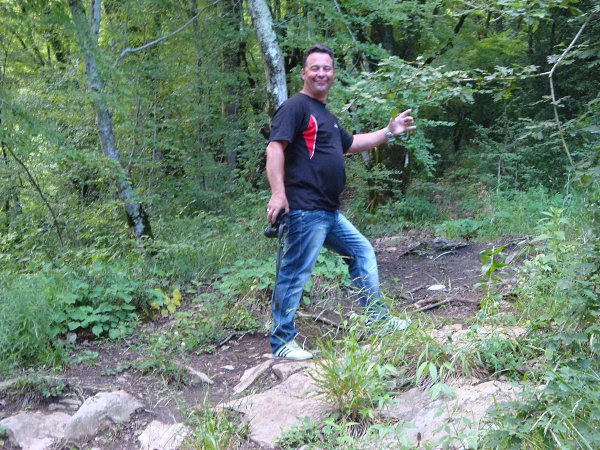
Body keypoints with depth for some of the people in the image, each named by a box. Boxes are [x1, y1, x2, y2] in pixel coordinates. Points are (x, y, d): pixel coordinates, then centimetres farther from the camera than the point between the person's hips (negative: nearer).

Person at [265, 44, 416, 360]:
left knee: (362, 252, 19)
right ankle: (281, 342, 5)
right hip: (305, 210, -10)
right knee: (295, 273, -6)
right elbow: (275, 148, -19)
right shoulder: (296, 107, -7)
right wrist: (277, 193, -29)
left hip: (329, 212, 10)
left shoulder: (325, 115, 22)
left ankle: (376, 318, 31)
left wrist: (389, 132, 33)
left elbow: (350, 144, 37)